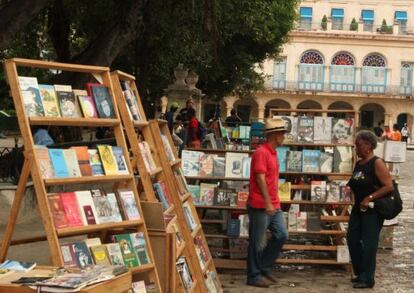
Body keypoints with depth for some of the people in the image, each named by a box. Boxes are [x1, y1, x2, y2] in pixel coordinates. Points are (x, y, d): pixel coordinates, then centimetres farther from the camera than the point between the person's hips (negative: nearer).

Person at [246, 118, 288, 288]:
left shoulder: (272, 153, 15)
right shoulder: (261, 152, -14)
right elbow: (260, 179, -20)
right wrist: (267, 203, -23)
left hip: (273, 205, 9)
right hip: (260, 206, -9)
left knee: (281, 235, 9)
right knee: (257, 242, 0)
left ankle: (264, 267, 20)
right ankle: (254, 276, 9)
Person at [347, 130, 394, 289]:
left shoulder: (377, 163, -14)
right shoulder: (358, 164, 10)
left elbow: (389, 186, -20)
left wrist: (369, 198, -23)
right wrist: (348, 187, 4)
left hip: (373, 210, -8)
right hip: (358, 208, 8)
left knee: (369, 243, -4)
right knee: (352, 240, 10)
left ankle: (367, 279, 5)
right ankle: (360, 274, 24)